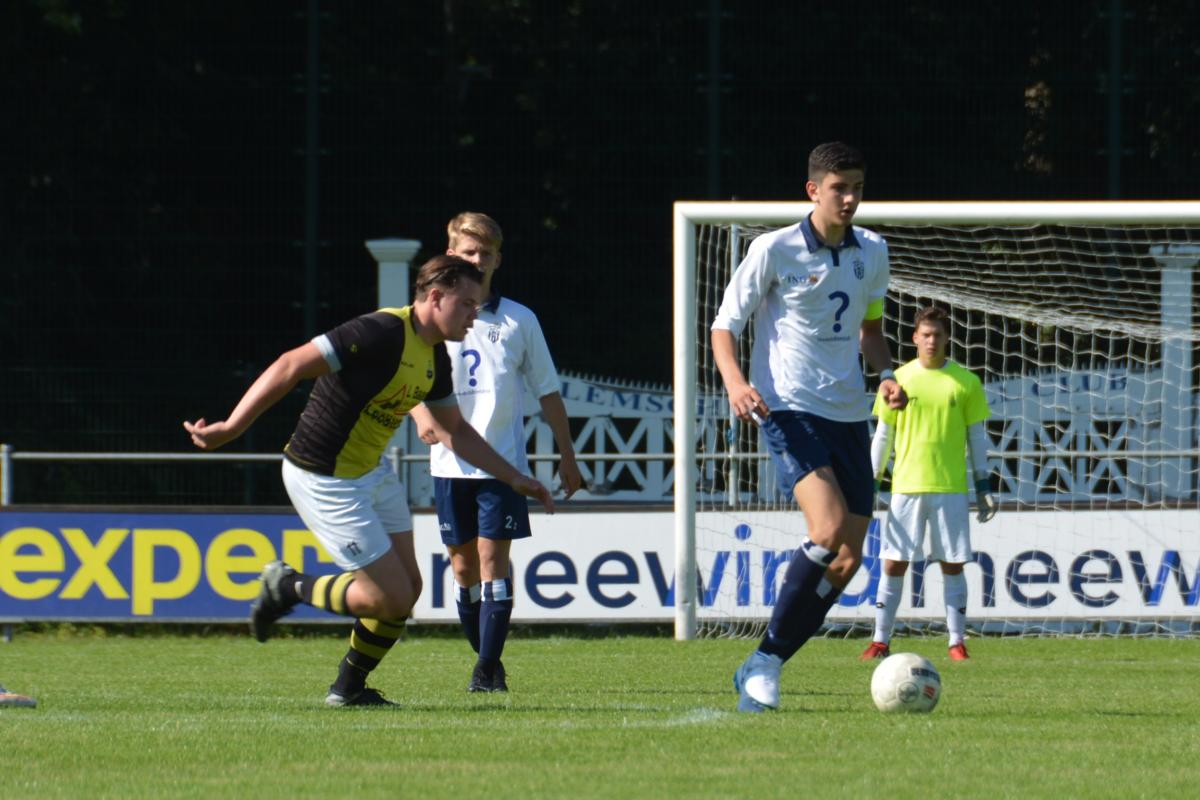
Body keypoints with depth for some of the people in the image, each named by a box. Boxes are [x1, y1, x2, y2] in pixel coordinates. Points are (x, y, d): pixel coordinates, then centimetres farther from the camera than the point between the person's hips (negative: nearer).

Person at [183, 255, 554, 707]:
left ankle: (349, 687, 24)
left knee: (408, 586, 8)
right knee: (391, 597, -8)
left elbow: (456, 431, 20)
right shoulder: (383, 334, -25)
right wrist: (231, 428, -28)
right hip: (324, 479, -9)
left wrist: (515, 479, 18)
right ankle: (290, 588, 12)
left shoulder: (435, 356, 5)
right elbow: (291, 367, -26)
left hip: (372, 472, 9)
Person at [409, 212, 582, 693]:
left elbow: (547, 390, 11)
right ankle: (486, 658, 18)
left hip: (503, 462, -2)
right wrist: (421, 414, -15)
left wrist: (566, 455, 9)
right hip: (451, 466, 2)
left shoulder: (518, 321, 5)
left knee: (493, 557, -10)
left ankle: (489, 670, -12)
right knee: (463, 563, 4)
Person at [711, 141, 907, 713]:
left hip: (848, 415, 7)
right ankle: (764, 661, -14)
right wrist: (735, 383, -21)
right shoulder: (773, 251, -6)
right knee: (830, 527, -25)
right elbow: (725, 326, -2)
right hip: (789, 409, -7)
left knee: (848, 559, 1)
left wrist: (885, 374, 4)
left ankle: (764, 667, 12)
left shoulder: (872, 253, 10)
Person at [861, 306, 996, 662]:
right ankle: (880, 641, 5)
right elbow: (883, 436, 10)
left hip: (951, 487, 0)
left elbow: (976, 437, 9)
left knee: (952, 565, 0)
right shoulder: (899, 380, 5)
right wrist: (871, 483, 5)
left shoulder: (965, 382, 5)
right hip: (906, 486, 0)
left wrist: (984, 488, 4)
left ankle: (957, 642, 7)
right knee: (894, 564, -1)